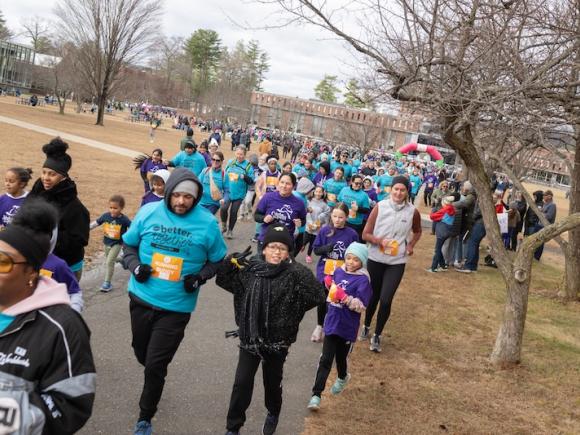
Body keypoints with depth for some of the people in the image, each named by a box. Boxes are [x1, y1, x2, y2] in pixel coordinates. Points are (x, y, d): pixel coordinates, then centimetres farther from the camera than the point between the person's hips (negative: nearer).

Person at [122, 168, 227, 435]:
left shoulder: (207, 223, -11)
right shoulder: (148, 212, -7)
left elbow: (217, 260, 2)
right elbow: (128, 245, 7)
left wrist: (200, 277, -15)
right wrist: (135, 265, -11)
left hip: (176, 307, -3)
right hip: (141, 298, 3)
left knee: (155, 366, 1)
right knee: (142, 353, 23)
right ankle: (155, 380, 56)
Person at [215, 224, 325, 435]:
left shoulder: (293, 276, -12)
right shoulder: (250, 269, -3)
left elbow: (318, 296, -23)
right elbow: (222, 279, 6)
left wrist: (299, 270, -30)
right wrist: (231, 260, -12)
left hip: (277, 341, -1)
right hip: (249, 338, 1)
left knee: (272, 382, 18)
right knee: (242, 382, 2)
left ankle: (273, 414, 47)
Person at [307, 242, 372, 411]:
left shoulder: (363, 280, -14)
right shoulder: (339, 272, 2)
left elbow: (361, 306, -19)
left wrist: (345, 298, -30)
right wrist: (329, 285, -2)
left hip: (347, 327, -3)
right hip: (332, 323, 3)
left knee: (341, 358, 16)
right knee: (325, 360, 2)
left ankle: (343, 378, 48)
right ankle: (316, 395, 3)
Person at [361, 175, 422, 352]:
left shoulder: (413, 211, -5)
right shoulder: (380, 207, -9)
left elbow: (417, 231, 16)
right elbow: (366, 234, -5)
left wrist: (411, 246, 0)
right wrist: (380, 240, -22)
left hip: (397, 262, 0)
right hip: (375, 259, 0)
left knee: (386, 299, -7)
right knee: (372, 296, 16)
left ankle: (377, 335, 14)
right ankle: (366, 326, 41)